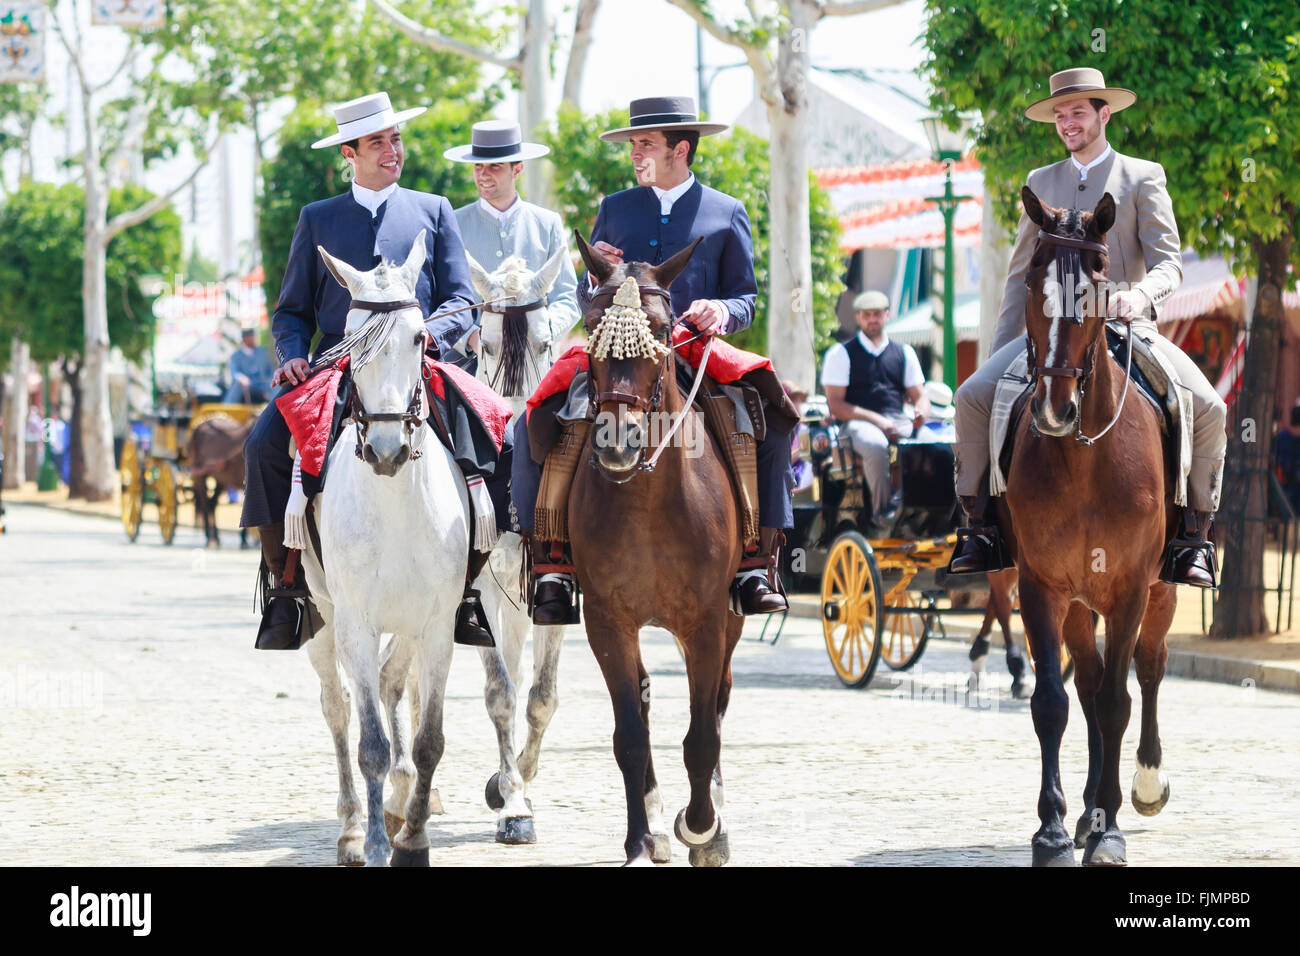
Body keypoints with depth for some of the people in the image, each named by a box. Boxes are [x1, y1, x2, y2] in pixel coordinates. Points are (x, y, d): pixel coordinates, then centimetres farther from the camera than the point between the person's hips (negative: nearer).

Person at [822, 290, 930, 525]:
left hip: (898, 422, 4)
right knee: (876, 445, -40)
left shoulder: (904, 353, 21)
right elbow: (836, 405, 0)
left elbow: (920, 396, 18)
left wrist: (920, 412, -8)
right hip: (858, 423, -4)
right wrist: (876, 420, -13)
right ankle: (882, 512, -36)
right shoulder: (841, 353, 9)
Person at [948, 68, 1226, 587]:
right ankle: (980, 528, -10)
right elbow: (1020, 273, 18)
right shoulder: (1041, 183, 17)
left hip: (1126, 326, -2)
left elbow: (1168, 261, -2)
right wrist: (999, 351, 8)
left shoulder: (1143, 177, 8)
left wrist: (1142, 293, -25)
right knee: (972, 397, -21)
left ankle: (1191, 540, -12)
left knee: (1207, 407, -24)